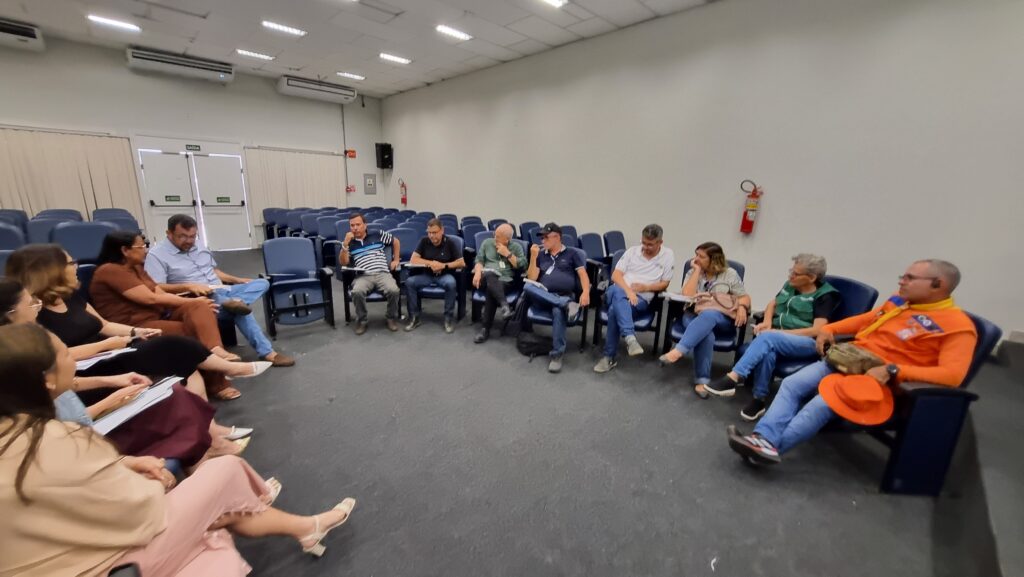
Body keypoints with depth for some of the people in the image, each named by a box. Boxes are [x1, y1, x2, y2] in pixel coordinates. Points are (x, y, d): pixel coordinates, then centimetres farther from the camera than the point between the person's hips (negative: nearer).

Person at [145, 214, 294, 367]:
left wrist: (238, 280, 11)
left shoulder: (201, 248, 16)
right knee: (239, 310, -32)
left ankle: (235, 302, -39)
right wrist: (188, 286, -28)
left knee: (262, 283, -9)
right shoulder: (157, 255, -5)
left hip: (223, 292, 8)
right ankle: (267, 352, -33)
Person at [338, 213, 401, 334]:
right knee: (357, 292, -34)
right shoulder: (349, 243, 17)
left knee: (394, 291, -31)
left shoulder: (377, 235, 15)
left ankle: (392, 317, -3)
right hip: (363, 276, 0)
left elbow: (396, 241, 25)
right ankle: (361, 320, -9)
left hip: (383, 274, 0)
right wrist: (345, 244, -5)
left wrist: (396, 260, 18)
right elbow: (343, 263, 5)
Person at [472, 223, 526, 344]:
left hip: (505, 280, -1)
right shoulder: (487, 242, 16)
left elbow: (523, 266, 0)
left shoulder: (516, 247, 11)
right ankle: (504, 305, -55)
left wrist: (508, 254, -5)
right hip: (486, 277, 1)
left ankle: (485, 329, -30)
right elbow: (479, 260, 10)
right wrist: (478, 272, -10)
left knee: (491, 291, -35)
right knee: (490, 275, -37)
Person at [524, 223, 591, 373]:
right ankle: (567, 305, -36)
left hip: (564, 297, -3)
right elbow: (532, 279, 12)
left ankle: (556, 354, -30)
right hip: (543, 297, 3)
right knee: (528, 286, -31)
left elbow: (583, 275, 3)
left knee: (558, 311, -39)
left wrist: (586, 292, -17)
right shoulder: (540, 255, 23)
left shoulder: (572, 254, 15)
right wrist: (533, 257, 3)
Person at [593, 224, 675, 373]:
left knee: (614, 310, -34)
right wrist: (628, 290, -16)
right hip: (619, 291, 2)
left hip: (641, 299, -1)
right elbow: (615, 275, 2)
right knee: (617, 291, -38)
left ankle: (609, 357, -26)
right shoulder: (632, 250, 13)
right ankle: (630, 338, -51)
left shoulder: (668, 255, 9)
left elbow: (664, 284, 10)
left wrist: (646, 287, -9)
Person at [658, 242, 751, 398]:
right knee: (706, 334, -36)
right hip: (694, 315, 1)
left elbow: (745, 297, 7)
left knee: (708, 315, -39)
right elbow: (687, 295, -5)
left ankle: (678, 351, -49)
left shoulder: (730, 274, 9)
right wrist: (697, 271, -4)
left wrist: (741, 307, -16)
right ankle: (702, 380, -33)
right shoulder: (692, 272, 11)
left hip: (721, 318, -1)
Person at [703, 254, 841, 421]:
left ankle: (733, 378, -42)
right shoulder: (790, 285, 14)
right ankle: (760, 399, -27)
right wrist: (767, 322, 1)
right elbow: (773, 304, 24)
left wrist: (781, 332, -21)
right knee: (767, 350, -34)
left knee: (767, 338, -37)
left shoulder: (825, 296, -4)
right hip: (778, 337, 5)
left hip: (809, 344, -5)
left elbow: (817, 331, -13)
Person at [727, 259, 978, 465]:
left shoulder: (958, 325, -7)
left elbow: (953, 374, -18)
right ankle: (764, 439, -29)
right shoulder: (899, 301, 12)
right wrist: (829, 329, 13)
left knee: (821, 404, -31)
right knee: (792, 384, -16)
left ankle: (772, 446, -27)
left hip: (877, 377, -6)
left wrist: (892, 371, -25)